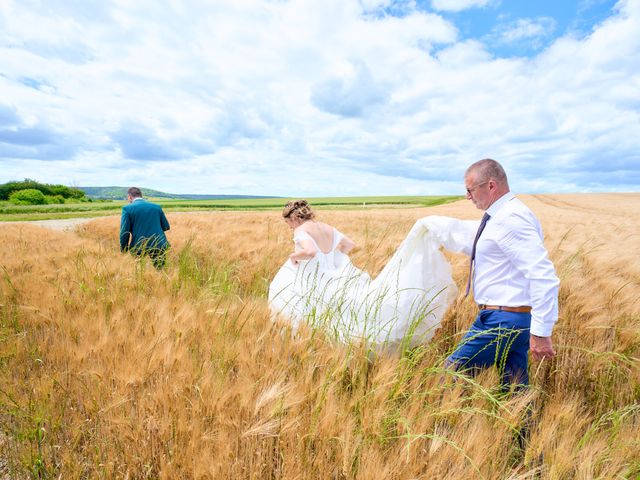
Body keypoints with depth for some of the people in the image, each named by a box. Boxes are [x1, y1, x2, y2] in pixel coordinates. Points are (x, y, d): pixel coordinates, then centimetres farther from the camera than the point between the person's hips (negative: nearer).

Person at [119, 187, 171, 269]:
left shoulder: (127, 208, -1)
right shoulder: (157, 207, 8)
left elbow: (125, 232, -6)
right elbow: (166, 227, 12)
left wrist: (123, 250, 5)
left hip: (139, 248, -2)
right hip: (159, 246, 2)